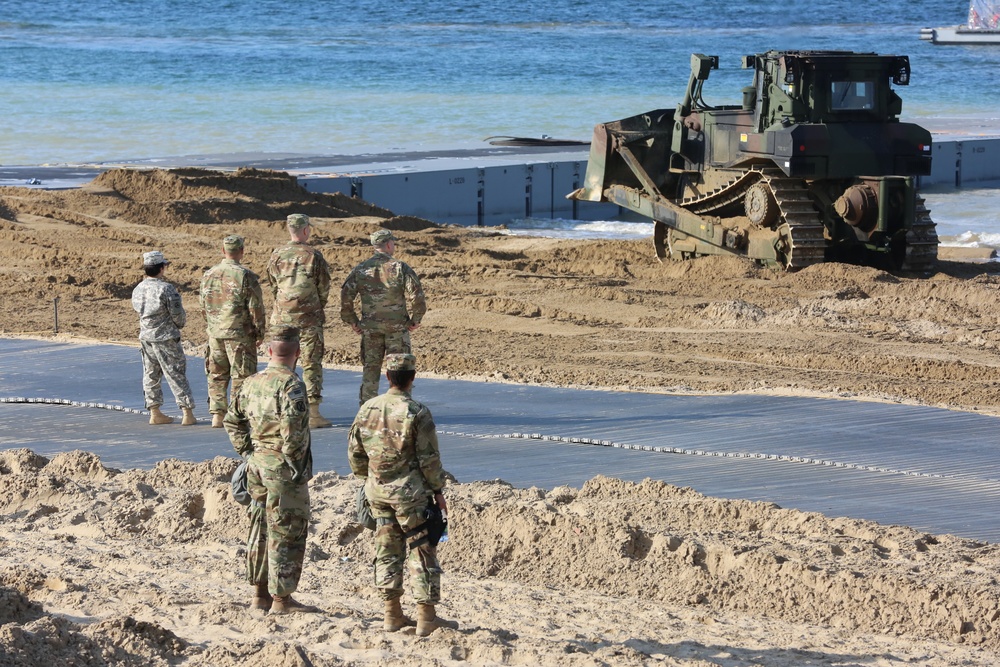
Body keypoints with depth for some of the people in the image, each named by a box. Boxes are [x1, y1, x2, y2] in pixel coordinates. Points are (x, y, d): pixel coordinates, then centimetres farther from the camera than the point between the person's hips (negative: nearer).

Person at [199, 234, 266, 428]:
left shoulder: (208, 275, 5)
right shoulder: (246, 276, -12)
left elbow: (203, 305, 13)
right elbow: (256, 308, -11)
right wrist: (260, 332, -1)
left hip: (215, 333, 5)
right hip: (240, 334, -5)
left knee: (217, 376, 12)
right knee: (241, 376, 2)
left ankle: (217, 415, 11)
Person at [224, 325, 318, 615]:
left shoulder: (251, 382, 7)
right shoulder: (291, 385, -17)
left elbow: (232, 420, 15)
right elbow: (292, 429, -26)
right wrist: (296, 463, -14)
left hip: (257, 463, 8)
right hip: (284, 470, -8)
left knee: (260, 529, 16)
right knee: (286, 533, 0)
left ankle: (260, 593, 23)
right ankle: (281, 599, 3)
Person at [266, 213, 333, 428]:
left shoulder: (276, 256, 1)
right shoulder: (314, 256, -9)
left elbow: (273, 288, 9)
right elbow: (324, 289, -1)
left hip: (282, 317, 3)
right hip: (309, 319, -3)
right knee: (312, 364, 1)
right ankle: (313, 414, -2)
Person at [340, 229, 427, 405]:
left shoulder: (361, 269, 1)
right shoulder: (400, 268, -9)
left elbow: (346, 296, 0)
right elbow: (416, 296, -15)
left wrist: (352, 321, 8)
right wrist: (415, 319, -2)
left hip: (370, 327, 3)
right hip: (397, 326, -3)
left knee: (370, 368, 11)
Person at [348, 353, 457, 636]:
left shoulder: (367, 409, 2)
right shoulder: (417, 413, -14)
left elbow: (355, 454, 10)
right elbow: (429, 459, -12)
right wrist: (438, 492, -1)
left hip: (377, 491, 5)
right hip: (410, 491, -5)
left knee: (387, 550, 13)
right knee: (422, 552, 1)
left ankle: (392, 614, 16)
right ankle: (426, 617, 1)